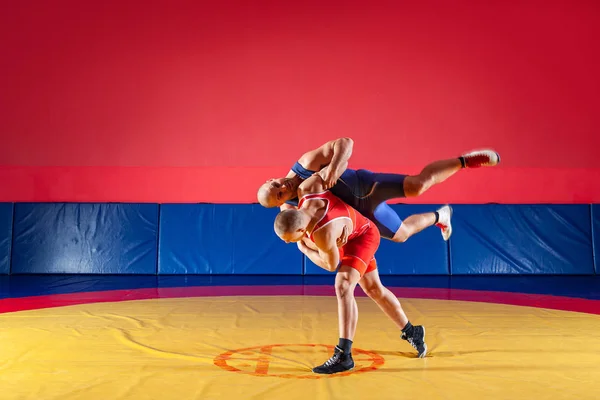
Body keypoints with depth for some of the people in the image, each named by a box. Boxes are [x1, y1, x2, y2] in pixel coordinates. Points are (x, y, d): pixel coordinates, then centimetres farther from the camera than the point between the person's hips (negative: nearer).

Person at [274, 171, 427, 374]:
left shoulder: (323, 234, -43)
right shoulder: (306, 190, -29)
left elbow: (331, 264, -23)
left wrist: (303, 248, -12)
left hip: (362, 236, -8)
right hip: (350, 235, 8)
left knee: (342, 286, -28)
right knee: (374, 289, 17)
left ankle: (343, 355, -27)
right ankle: (411, 332, 35)